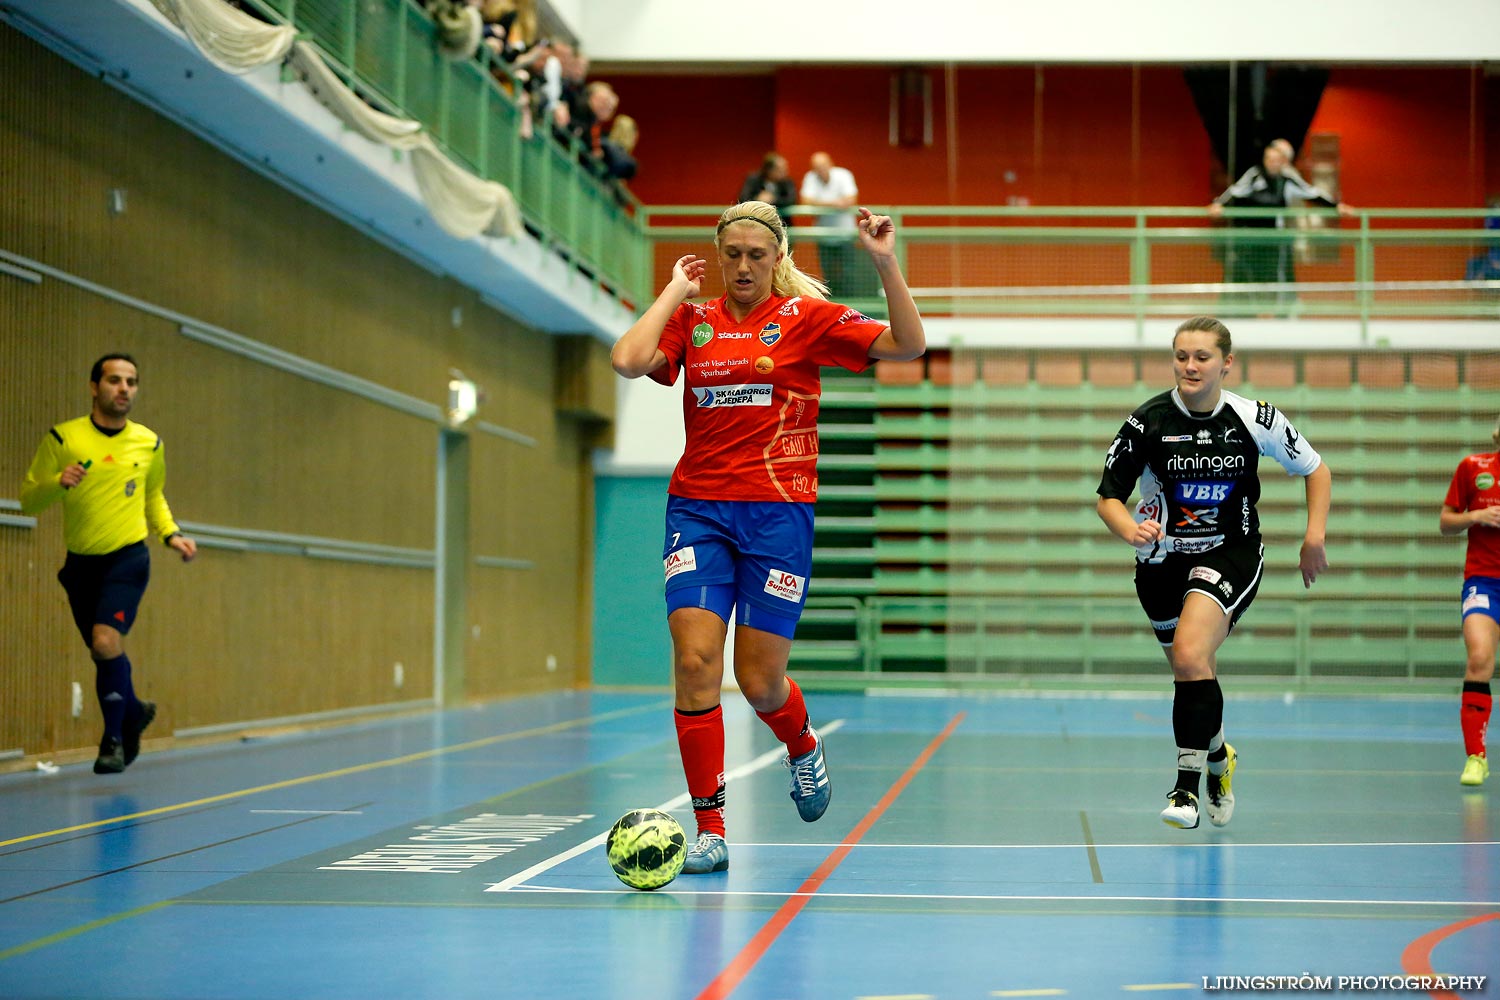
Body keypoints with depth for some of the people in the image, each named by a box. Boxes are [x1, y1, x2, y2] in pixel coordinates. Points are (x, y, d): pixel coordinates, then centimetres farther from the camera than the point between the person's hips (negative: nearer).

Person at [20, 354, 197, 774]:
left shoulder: (149, 443, 4)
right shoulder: (63, 438, -4)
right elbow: (28, 500, -3)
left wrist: (171, 534, 5)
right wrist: (58, 482, -22)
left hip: (127, 558, -1)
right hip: (81, 562, 1)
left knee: (106, 641, -21)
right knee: (104, 654, 10)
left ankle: (114, 738, -6)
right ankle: (134, 711, 41)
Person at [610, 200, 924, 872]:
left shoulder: (806, 317, 3)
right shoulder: (692, 320, 9)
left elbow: (908, 345, -5)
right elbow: (627, 360, -9)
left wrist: (886, 264, -16)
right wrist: (674, 292, 1)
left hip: (778, 510, -2)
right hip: (697, 508, 2)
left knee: (759, 680, -1)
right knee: (694, 659, -13)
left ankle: (804, 747, 36)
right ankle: (709, 829, -4)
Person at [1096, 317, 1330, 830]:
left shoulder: (1255, 419, -10)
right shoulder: (1148, 421, -11)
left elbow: (1315, 469, 4)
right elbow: (1108, 496, -8)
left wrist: (1315, 536, -8)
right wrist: (1132, 530, -29)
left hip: (1230, 554, -2)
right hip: (1163, 559, 3)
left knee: (1190, 656, -26)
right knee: (1196, 673, 15)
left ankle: (1187, 787, -19)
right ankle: (1219, 758, 47)